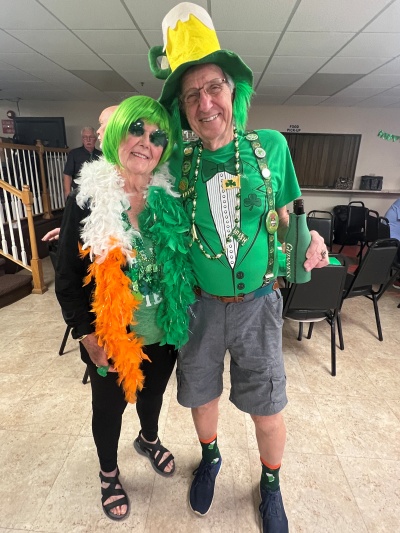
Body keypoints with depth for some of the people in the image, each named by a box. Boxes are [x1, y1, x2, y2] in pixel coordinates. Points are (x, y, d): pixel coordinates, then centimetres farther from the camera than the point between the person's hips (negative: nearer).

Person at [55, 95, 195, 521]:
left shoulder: (170, 198, -5)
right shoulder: (87, 199, -13)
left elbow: (183, 264, 2)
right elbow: (67, 278, -9)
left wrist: (181, 317, 0)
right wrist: (87, 334, -10)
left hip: (163, 333, 3)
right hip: (110, 338, -2)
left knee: (153, 394, 26)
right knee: (109, 407, 20)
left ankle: (149, 440, 59)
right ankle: (109, 473, 50)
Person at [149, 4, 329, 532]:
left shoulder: (270, 146, -3)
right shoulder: (179, 162, -4)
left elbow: (283, 215, 4)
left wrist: (307, 237, -14)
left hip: (256, 302, 0)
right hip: (199, 304, 1)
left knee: (267, 407, 12)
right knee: (201, 394, 19)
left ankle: (270, 484, 46)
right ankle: (210, 457, 54)